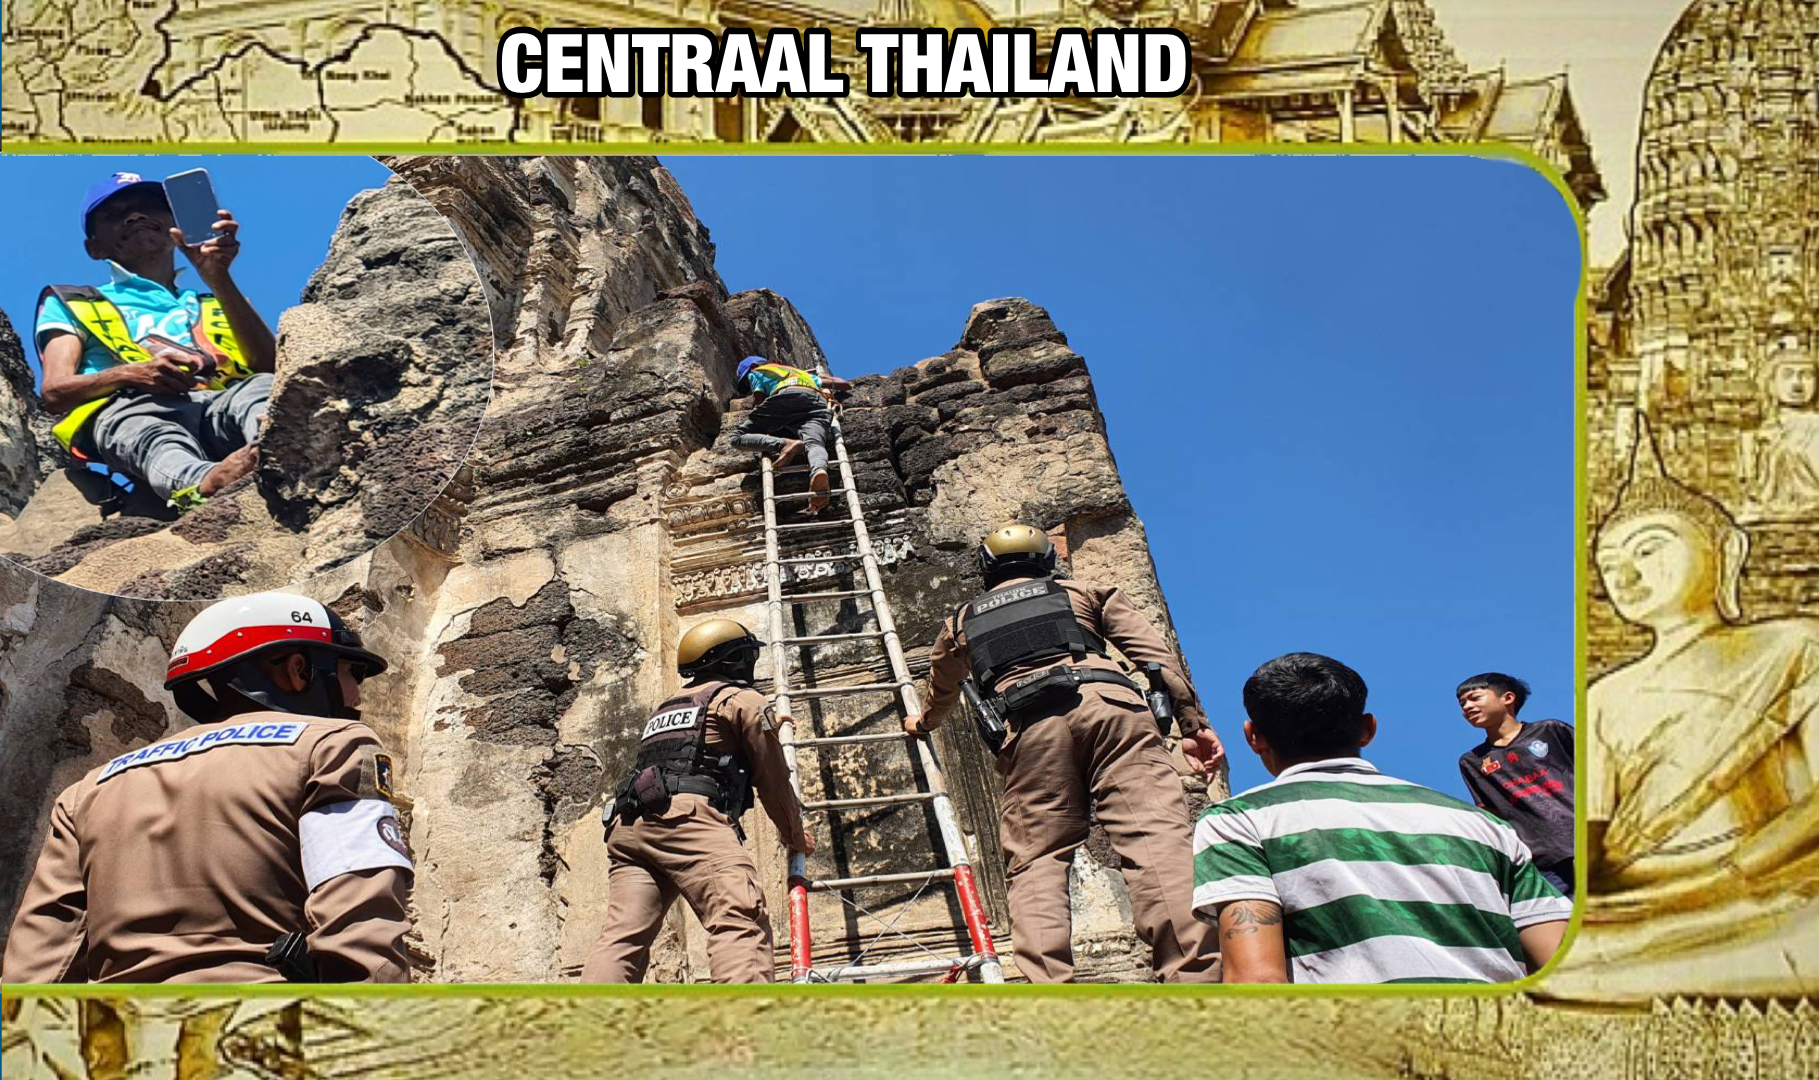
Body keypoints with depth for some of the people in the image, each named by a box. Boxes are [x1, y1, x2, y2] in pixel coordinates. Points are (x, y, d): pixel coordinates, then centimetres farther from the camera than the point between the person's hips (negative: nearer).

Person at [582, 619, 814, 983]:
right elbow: (773, 779, 15)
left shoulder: (666, 707, 39)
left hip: (628, 824, 8)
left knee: (622, 936, -6)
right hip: (688, 816, -8)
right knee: (741, 923, -22)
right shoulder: (743, 699, 17)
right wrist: (796, 837, 31)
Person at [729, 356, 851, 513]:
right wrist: (826, 387, 65)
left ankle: (783, 444, -27)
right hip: (817, 401, 4)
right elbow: (845, 384, 44)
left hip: (786, 396, -4)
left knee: (738, 437, -1)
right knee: (814, 443, -24)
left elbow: (761, 399, 16)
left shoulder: (755, 372, 32)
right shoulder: (801, 372, 45)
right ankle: (819, 470, -60)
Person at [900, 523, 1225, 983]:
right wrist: (1193, 723, 11)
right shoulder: (1088, 593, 32)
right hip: (1109, 703, -1)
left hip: (1030, 723, 1)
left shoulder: (962, 622, 35)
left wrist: (921, 723, 75)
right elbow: (1156, 654, 16)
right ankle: (1198, 976, -32)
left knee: (1036, 863, 1)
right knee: (1157, 839, -14)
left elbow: (939, 695, 53)